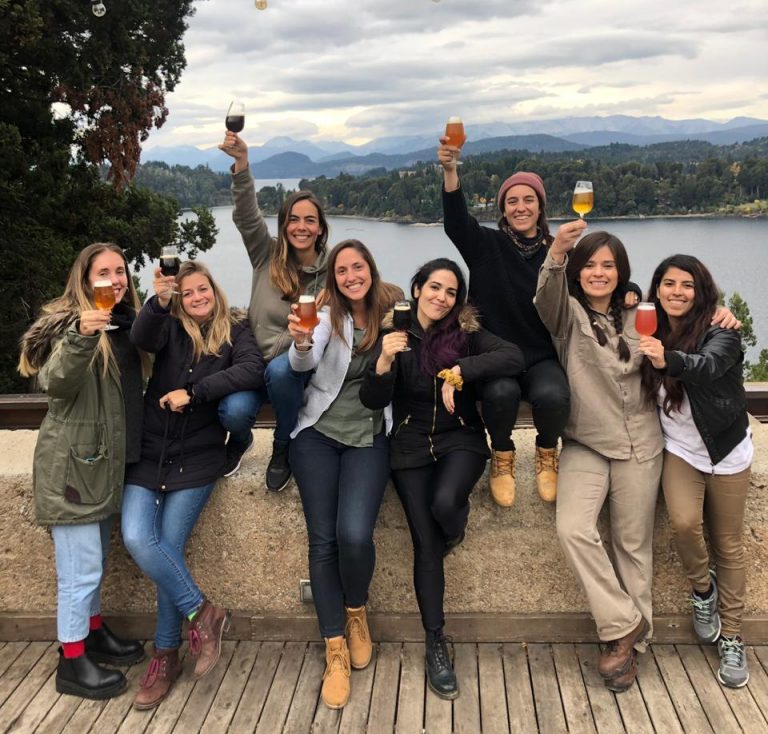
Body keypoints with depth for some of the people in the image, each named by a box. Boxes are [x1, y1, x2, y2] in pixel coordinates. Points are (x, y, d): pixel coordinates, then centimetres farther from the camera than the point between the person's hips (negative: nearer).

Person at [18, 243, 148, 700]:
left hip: (104, 458, 8)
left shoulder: (124, 322, 10)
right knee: (81, 568, -1)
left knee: (96, 562, 21)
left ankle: (94, 634, 37)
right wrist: (80, 339, -44)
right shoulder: (70, 322, -13)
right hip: (72, 462, -8)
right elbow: (56, 384, -31)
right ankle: (72, 664, 12)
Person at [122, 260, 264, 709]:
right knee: (137, 539, -15)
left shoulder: (235, 333, 4)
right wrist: (159, 302, -35)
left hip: (197, 457, -2)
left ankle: (166, 656, 10)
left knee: (168, 546, -7)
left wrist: (194, 392, -20)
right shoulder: (170, 329, 8)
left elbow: (253, 371, -16)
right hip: (150, 452, 2)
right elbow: (142, 337, -16)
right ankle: (202, 613, 1)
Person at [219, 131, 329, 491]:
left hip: (295, 364, -1)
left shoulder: (329, 272, -2)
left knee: (279, 369, -37)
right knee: (234, 411, -29)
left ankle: (284, 448, -8)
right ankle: (240, 439, 14)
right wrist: (241, 161, -28)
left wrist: (273, 351, -13)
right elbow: (246, 214, -13)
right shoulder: (267, 255, 1)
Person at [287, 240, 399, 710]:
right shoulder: (327, 317, 2)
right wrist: (301, 341, -37)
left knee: (354, 533, -21)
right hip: (318, 434, 1)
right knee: (323, 540, -8)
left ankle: (357, 611, 11)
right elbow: (304, 363, -16)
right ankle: (336, 652, 6)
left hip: (368, 437, 0)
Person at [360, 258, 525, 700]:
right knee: (426, 545, -2)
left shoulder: (467, 332, -2)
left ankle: (455, 530, 9)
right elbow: (373, 402, -9)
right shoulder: (394, 335, -2)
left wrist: (459, 372, -24)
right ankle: (436, 644, 13)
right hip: (411, 446, 1)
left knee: (445, 503, -31)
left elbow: (515, 357, -17)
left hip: (460, 439, 0)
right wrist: (383, 361, -28)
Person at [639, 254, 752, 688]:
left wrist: (668, 360, -57)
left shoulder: (719, 333, -16)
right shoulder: (652, 333, -1)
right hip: (679, 449, 2)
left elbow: (708, 366, -38)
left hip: (726, 452, -2)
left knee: (729, 545, 6)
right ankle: (702, 589, 10)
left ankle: (732, 638, 21)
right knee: (685, 523, -21)